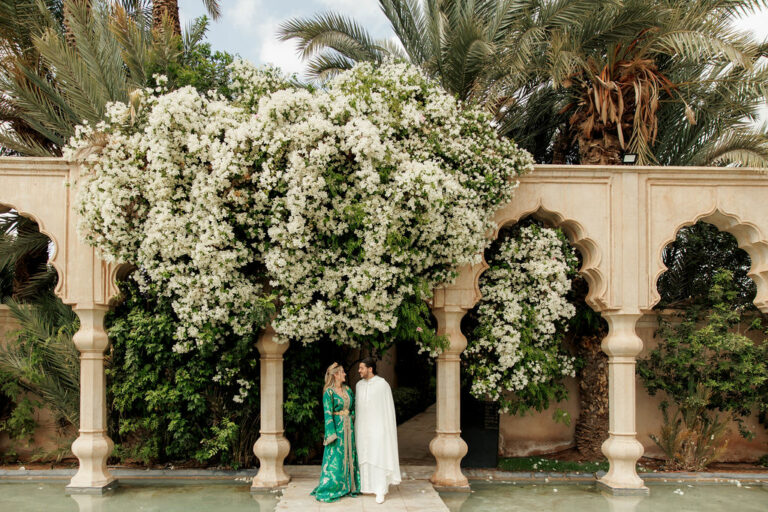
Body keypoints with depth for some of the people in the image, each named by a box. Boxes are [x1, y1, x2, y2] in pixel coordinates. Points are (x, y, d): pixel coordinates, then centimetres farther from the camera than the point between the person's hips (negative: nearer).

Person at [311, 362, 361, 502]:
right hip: (336, 427, -7)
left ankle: (348, 487, 19)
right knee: (335, 458, -5)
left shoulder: (347, 389, 10)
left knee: (349, 456, 10)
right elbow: (328, 414, -13)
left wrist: (353, 424, 10)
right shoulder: (329, 392, -10)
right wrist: (331, 434, -17)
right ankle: (328, 490, 1)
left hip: (349, 427, 7)